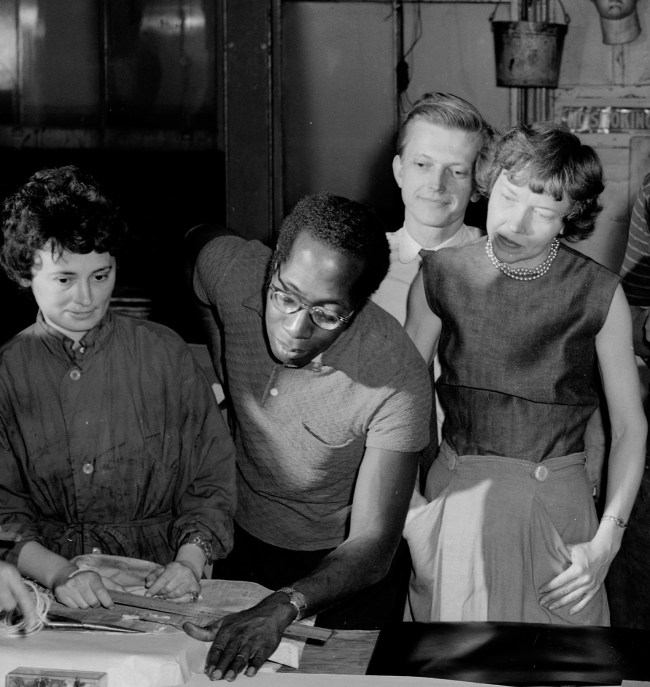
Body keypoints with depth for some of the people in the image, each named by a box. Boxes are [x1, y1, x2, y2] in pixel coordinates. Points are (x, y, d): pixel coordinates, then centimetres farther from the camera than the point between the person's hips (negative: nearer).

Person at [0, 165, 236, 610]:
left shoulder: (165, 354, 6)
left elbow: (213, 481, 7)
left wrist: (190, 560, -11)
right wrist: (59, 572, -18)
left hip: (155, 586, 1)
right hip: (45, 596, -1)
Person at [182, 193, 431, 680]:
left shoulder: (397, 378, -34)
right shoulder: (231, 270, -24)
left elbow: (371, 546, -32)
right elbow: (199, 238, 4)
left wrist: (281, 608, -50)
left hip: (342, 567, -3)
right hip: (240, 547, 3)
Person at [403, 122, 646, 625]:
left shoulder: (598, 295, -8)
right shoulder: (442, 276, -3)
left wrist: (606, 543, -9)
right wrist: (402, 497, -8)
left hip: (557, 508, -1)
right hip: (456, 503, 1)